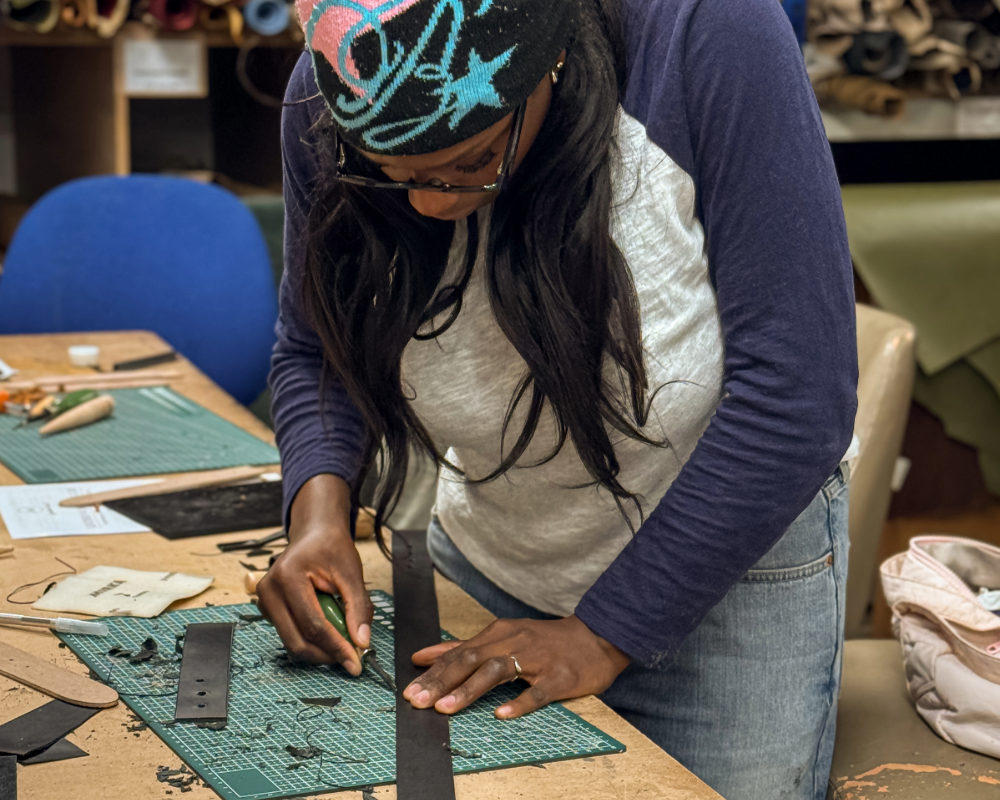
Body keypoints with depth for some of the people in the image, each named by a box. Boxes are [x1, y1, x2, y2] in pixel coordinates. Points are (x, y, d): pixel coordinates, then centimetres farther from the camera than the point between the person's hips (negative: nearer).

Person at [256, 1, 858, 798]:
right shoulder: (333, 101, -17)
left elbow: (796, 390, -27)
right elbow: (315, 351, -2)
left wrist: (606, 632, -24)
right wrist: (319, 501, -22)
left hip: (729, 572, -3)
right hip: (488, 569, 3)